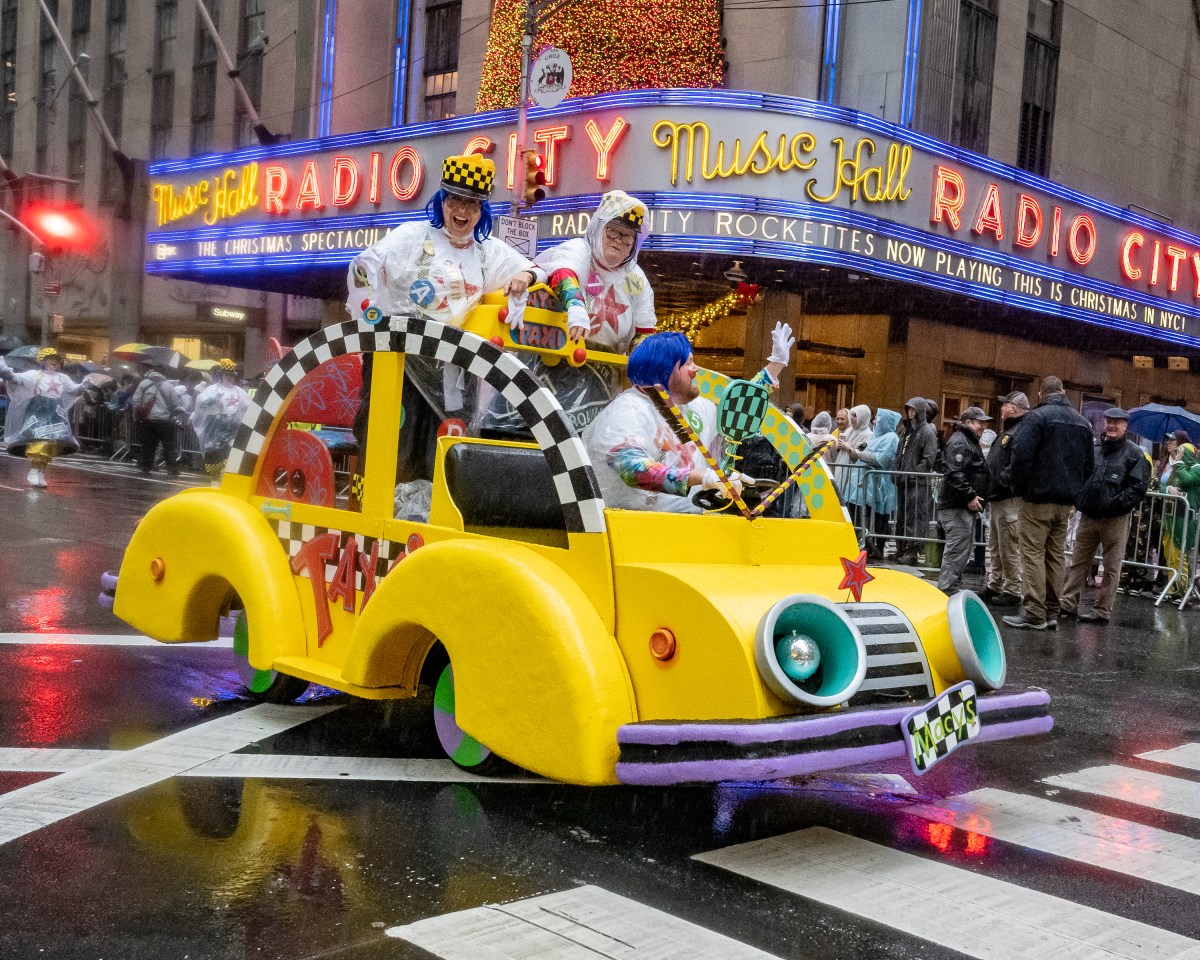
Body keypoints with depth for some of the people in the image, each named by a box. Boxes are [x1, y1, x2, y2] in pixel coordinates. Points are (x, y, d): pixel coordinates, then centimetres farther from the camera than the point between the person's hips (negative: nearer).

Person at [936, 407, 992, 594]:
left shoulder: (971, 442, 23)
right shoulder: (959, 442, -13)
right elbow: (955, 474, -24)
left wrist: (973, 497, 23)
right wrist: (970, 496, -24)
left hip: (966, 506, 11)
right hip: (957, 506, -11)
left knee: (965, 548, 15)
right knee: (957, 549, -11)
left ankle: (952, 588, 23)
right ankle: (947, 590, -8)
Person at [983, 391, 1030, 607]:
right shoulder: (1008, 431, 19)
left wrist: (1003, 482, -22)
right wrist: (991, 488, 16)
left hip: (1009, 500, -11)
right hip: (997, 498, 11)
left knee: (1010, 548, -5)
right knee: (995, 547, 17)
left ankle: (1013, 591, 1)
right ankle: (994, 586, 26)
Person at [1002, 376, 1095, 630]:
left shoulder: (1037, 417, -9)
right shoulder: (1082, 423, 14)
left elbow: (1021, 455, -17)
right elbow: (1089, 464, 17)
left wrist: (1019, 488, -5)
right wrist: (1075, 491, 18)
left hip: (1038, 498, -6)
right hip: (1066, 502, 6)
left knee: (1033, 554, -4)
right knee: (1056, 555, 11)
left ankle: (1034, 614, -7)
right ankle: (1051, 612, 13)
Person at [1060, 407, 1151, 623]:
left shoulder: (1134, 453, -2)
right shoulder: (1093, 447, 10)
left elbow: (1139, 486, -9)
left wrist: (1116, 504, -17)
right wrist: (1079, 499, 3)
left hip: (1115, 520, -4)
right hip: (1088, 515, 4)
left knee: (1111, 567, 2)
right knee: (1078, 562, 8)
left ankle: (1102, 610, 7)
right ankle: (1068, 603, 14)